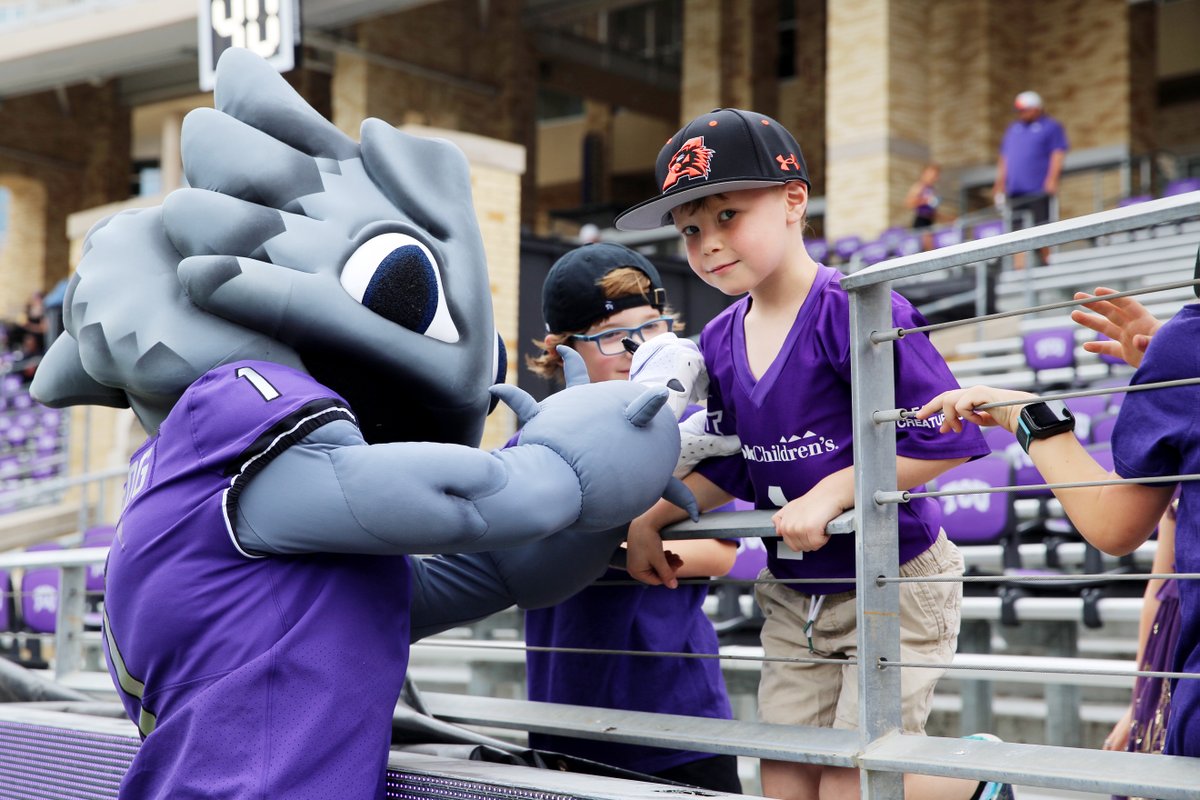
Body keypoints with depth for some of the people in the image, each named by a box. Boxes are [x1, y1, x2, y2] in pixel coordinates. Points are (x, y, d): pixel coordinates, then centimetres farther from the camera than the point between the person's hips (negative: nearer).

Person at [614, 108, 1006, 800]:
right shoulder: (721, 342, 4)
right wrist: (648, 520, 7)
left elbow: (950, 436, -25)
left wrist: (829, 494, -25)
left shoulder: (853, 310, -20)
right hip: (793, 599, 7)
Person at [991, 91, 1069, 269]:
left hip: (1039, 190, -5)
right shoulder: (1014, 129, 21)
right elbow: (1004, 158, 23)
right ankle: (1019, 267, -3)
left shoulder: (1051, 127, 4)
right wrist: (1000, 184, 18)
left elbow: (1058, 154, -5)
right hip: (1015, 191, 5)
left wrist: (1052, 180, -15)